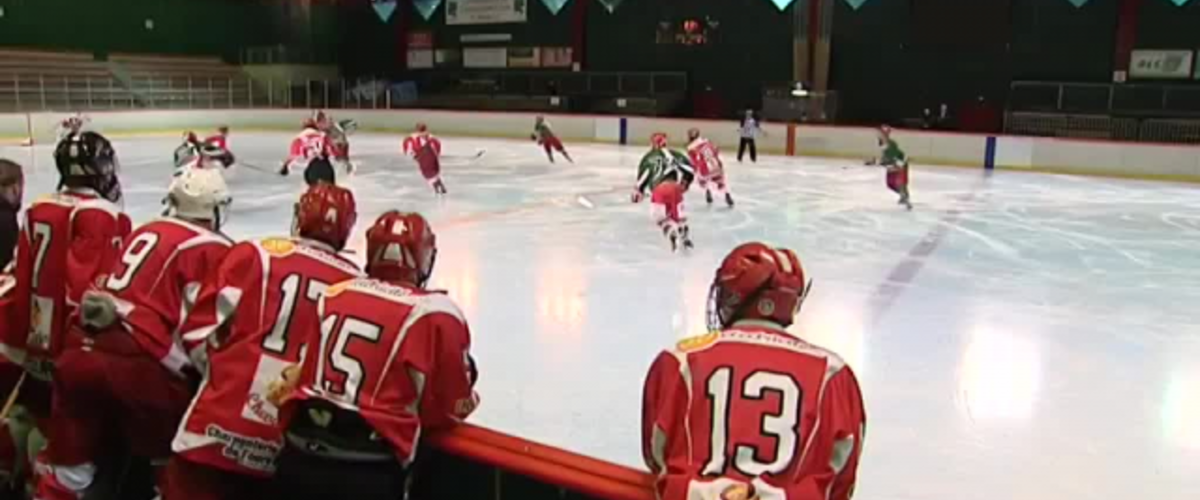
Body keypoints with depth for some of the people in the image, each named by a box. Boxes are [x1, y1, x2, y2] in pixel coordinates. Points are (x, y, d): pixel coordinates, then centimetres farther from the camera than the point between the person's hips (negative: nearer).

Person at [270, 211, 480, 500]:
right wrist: (465, 402, 19)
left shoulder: (332, 295, 6)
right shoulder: (436, 314, -10)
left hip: (300, 455, 6)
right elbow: (453, 408, -2)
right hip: (369, 472, -5)